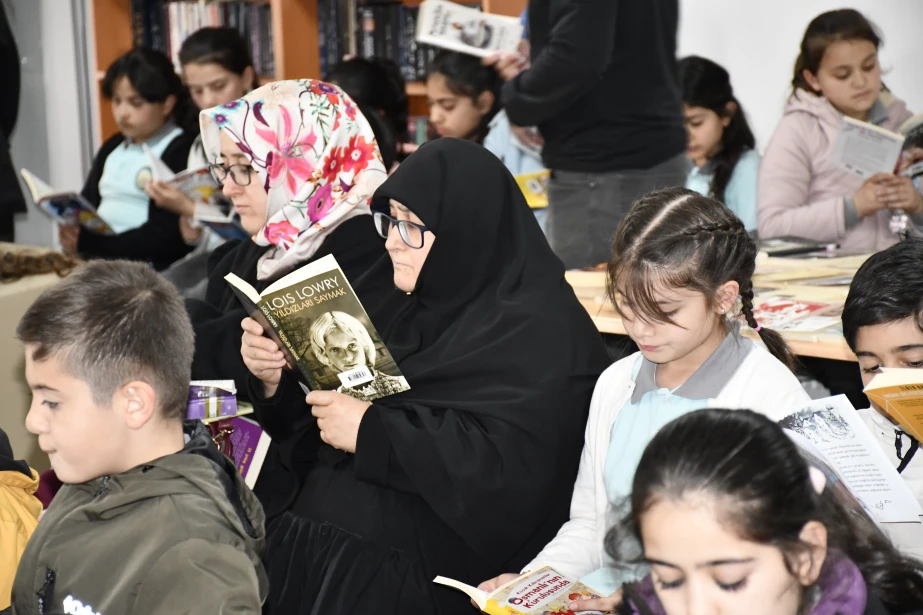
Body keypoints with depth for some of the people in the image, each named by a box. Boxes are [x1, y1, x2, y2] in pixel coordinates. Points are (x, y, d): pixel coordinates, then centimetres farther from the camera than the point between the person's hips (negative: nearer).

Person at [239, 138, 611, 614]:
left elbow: (507, 471, -19)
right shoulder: (395, 298, 16)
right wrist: (275, 378, -1)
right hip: (310, 532, 7)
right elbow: (311, 430, 20)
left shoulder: (537, 333, -6)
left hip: (409, 568, -7)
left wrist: (372, 431, -16)